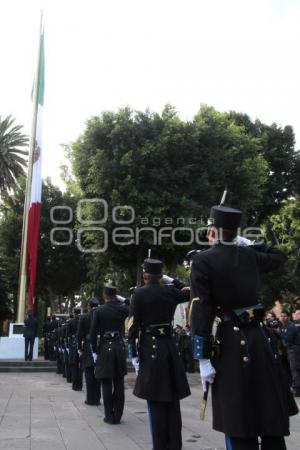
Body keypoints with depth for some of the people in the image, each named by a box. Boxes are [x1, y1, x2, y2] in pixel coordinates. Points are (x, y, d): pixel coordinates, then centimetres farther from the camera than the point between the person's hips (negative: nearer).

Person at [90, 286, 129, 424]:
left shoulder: (99, 311, -7)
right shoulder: (123, 309, -1)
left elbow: (93, 332, -6)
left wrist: (95, 350, 3)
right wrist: (119, 300, 18)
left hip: (105, 348, -3)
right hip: (120, 347, 3)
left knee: (106, 384, 5)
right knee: (119, 383, 10)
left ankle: (110, 416, 9)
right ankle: (118, 416, 16)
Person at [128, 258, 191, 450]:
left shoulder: (139, 293, -6)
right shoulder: (171, 291, 4)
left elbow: (133, 325, -9)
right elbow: (190, 291, 24)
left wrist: (133, 353, -4)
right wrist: (170, 279, 20)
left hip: (151, 348, -4)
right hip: (170, 346, 4)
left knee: (156, 401, 2)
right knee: (172, 400, 12)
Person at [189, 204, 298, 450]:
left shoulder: (203, 260, -9)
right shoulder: (249, 255, 6)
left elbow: (201, 312, -14)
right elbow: (279, 256, 28)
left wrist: (203, 359, -11)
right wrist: (246, 243, 31)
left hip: (232, 344, -5)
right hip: (261, 338, 5)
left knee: (240, 429, 4)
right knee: (272, 421, 15)